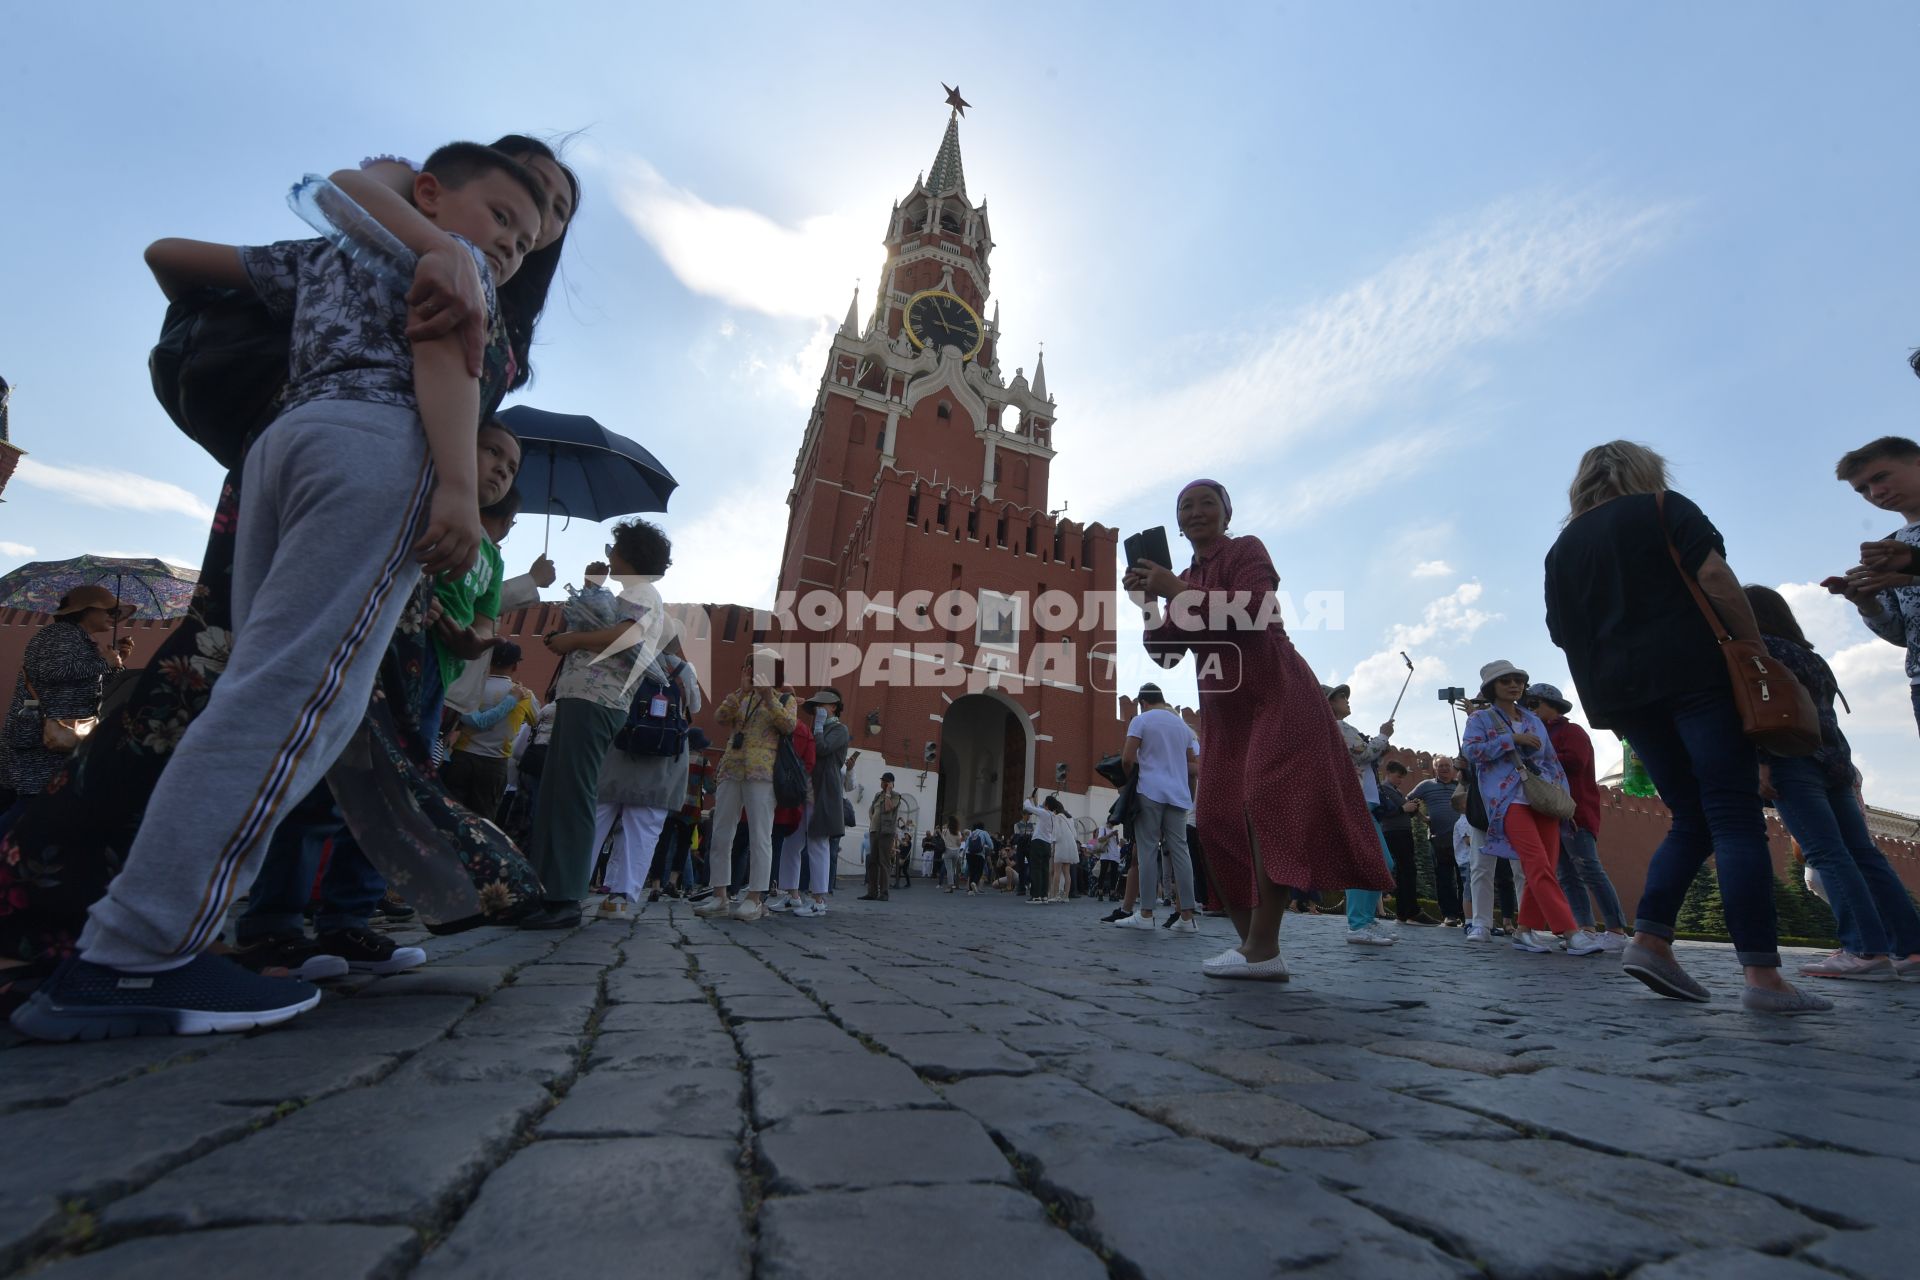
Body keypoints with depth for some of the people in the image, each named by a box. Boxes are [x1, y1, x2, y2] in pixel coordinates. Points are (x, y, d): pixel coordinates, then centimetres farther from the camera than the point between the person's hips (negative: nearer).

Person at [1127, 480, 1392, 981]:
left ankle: (1263, 948, -18)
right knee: (1219, 817, -1)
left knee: (1267, 802, -18)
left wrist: (1175, 589, -20)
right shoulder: (1185, 579, 14)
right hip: (1224, 711, 7)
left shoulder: (1247, 550, -2)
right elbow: (1165, 654, 8)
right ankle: (1251, 942, 6)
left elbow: (1250, 613, -21)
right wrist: (1148, 599, -5)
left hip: (1277, 696, -7)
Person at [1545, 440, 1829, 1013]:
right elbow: (1713, 574, -9)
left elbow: (1565, 633, 14)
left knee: (1692, 821, 12)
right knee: (1737, 820, -5)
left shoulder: (1562, 547, 17)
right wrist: (1755, 648, -5)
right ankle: (1761, 974, -10)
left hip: (1620, 695, 5)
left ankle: (1649, 940, -1)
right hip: (1693, 675, -5)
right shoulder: (1663, 507, 5)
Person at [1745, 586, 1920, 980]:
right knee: (1863, 854, 5)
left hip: (1793, 760, -8)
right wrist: (1844, 771, 21)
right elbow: (1825, 713, 22)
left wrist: (1761, 763, -17)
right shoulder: (1812, 658, 25)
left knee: (1826, 854, -13)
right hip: (1833, 761, 8)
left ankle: (1867, 950, -19)